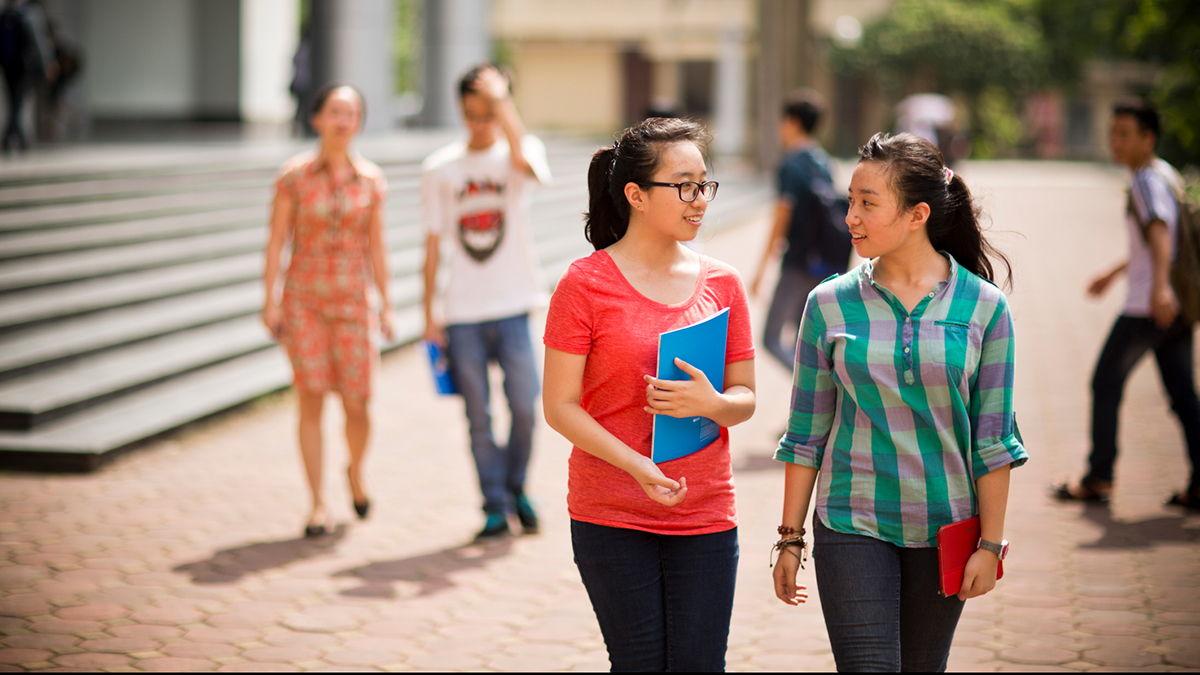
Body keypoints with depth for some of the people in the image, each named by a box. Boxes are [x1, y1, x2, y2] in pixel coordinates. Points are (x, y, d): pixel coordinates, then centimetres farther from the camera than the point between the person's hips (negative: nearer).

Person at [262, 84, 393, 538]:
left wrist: (386, 305, 5)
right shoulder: (294, 176, -2)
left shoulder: (371, 180, 3)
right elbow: (276, 241, -1)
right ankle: (318, 505, 4)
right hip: (304, 298, -1)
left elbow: (376, 246, 7)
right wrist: (270, 300, -6)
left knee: (356, 404, -1)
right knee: (311, 400, -3)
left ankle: (355, 471, 31)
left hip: (354, 300, 1)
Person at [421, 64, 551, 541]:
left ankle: (517, 489, 19)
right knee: (478, 416, 4)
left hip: (512, 306, -1)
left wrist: (501, 99, -30)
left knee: (524, 405, -4)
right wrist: (429, 312, 7)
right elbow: (433, 244, 9)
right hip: (461, 312, 2)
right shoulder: (439, 169, 6)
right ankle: (495, 506, 13)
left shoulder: (516, 155, 1)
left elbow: (524, 158, -27)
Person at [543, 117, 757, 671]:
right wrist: (639, 469, -19)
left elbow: (745, 399, 9)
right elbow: (560, 406, -8)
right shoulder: (585, 284, -6)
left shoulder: (721, 284, 6)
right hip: (610, 518, -3)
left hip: (705, 518, 3)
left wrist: (711, 403, -15)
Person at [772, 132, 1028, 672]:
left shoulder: (983, 307, -3)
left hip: (943, 531, 1)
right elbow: (806, 434, 3)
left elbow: (993, 437, -1)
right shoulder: (831, 305, -2)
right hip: (853, 527, -1)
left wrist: (990, 544, -2)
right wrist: (790, 540, 3)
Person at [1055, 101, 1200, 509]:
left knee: (1106, 385, 3)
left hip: (1146, 307, -9)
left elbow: (1160, 232, -31)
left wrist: (1159, 286, -46)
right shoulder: (1167, 175, 17)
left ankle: (1099, 479, 9)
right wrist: (1114, 274, 40)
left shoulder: (1147, 181, -13)